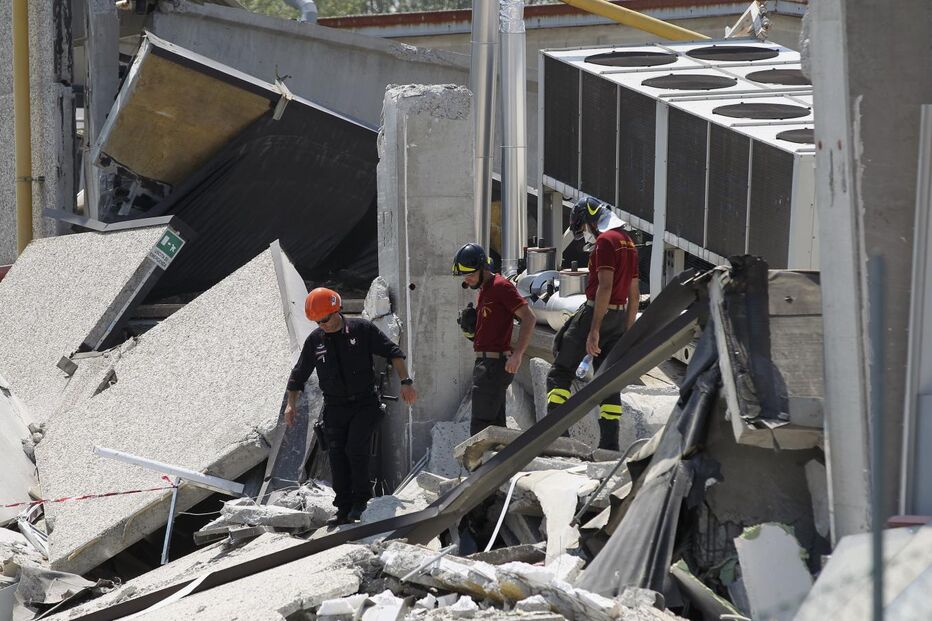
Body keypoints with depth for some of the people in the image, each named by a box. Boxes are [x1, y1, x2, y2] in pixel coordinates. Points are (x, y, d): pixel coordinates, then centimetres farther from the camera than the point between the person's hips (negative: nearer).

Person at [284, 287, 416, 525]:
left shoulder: (362, 329, -6)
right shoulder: (315, 340, 4)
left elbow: (393, 353, -1)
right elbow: (299, 374, 15)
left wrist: (405, 382, -10)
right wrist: (291, 404, 6)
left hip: (365, 404, -3)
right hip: (335, 407, 3)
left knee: (356, 448, -19)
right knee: (337, 455, -4)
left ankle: (361, 499, -2)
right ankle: (344, 509, 4)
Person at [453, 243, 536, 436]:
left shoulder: (501, 286, -11)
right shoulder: (484, 290, 19)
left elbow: (529, 318, -19)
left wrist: (517, 355, -26)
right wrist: (470, 327, 7)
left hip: (495, 364, -10)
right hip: (485, 362, 10)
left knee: (480, 427, -12)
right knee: (495, 425, 9)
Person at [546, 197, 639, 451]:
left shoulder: (605, 241, -12)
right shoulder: (628, 243, 16)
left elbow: (605, 287, -21)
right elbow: (634, 294, 19)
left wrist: (594, 330, -24)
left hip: (597, 313, -8)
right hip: (620, 317, 8)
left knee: (560, 373, -1)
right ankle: (609, 443, 4)